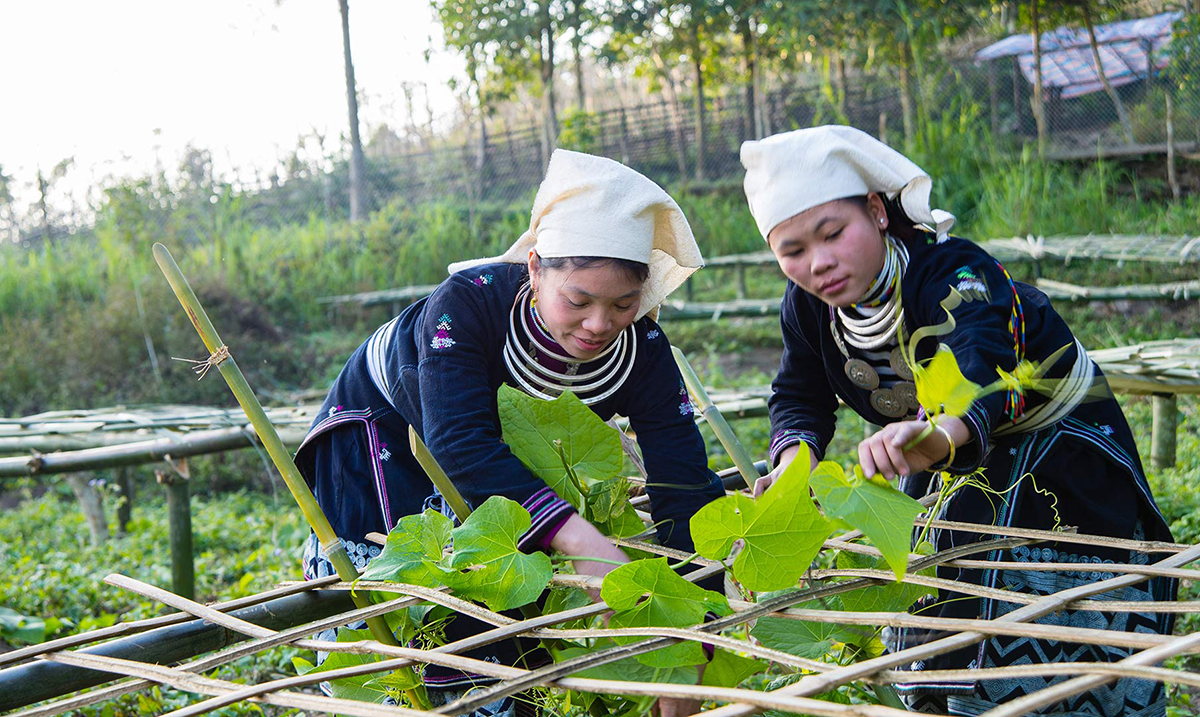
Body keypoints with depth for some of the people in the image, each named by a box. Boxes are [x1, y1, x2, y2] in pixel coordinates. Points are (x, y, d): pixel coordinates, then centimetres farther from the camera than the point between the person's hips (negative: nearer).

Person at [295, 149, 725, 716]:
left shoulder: (642, 350, -29)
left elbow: (682, 485, -33)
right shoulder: (468, 301, -39)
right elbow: (460, 442, -49)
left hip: (513, 452, 4)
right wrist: (579, 538, -63)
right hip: (387, 427, -3)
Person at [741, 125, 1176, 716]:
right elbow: (799, 397, -7)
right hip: (952, 465, 6)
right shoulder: (807, 309, -14)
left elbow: (980, 366, -54)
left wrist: (942, 434, -77)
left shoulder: (954, 274, -35)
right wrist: (794, 458, -31)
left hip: (1058, 441, -6)